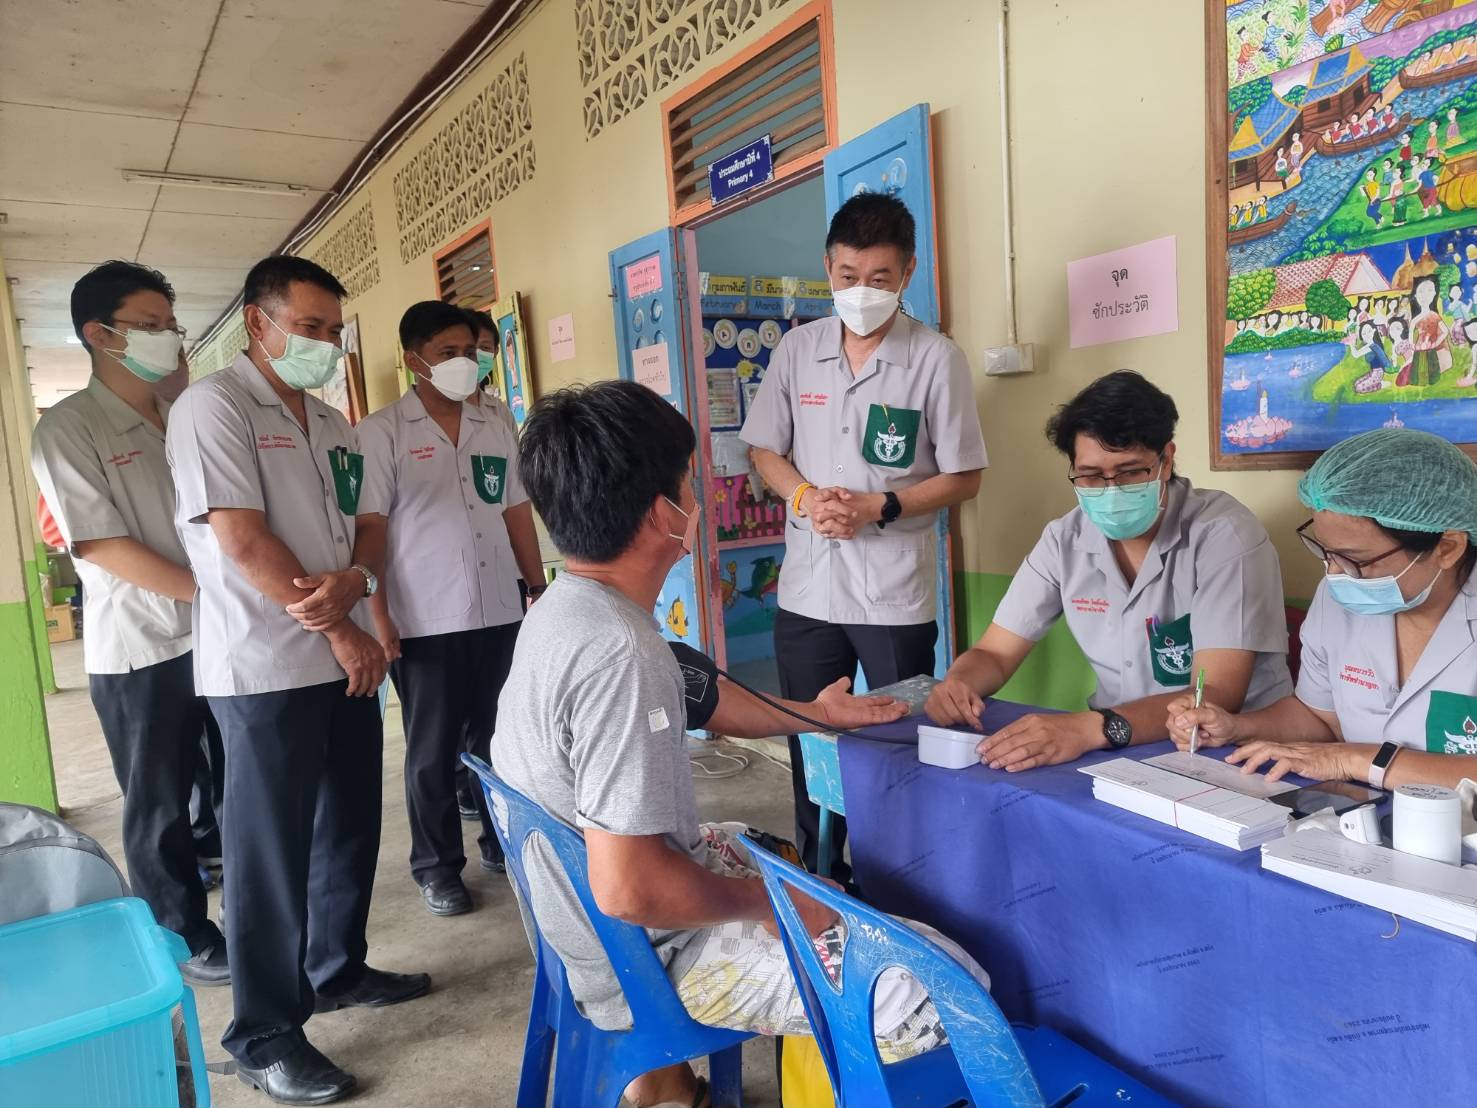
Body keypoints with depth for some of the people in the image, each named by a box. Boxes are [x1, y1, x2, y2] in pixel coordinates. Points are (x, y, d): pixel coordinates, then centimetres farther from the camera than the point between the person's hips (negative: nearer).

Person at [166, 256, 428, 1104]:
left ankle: (338, 970, 36)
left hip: (345, 658, 8)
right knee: (271, 848, 2)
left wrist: (352, 582, -11)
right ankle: (265, 1036, 16)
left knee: (351, 825, 16)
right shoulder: (214, 406, -10)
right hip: (267, 670, -7)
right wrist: (341, 630, -13)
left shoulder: (332, 425, 14)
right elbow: (242, 541, -17)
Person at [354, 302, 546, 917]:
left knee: (498, 739, 14)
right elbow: (368, 528, -7)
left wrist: (540, 590, 11)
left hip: (500, 613, 4)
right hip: (425, 621, -4)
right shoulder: (382, 432, -4)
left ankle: (502, 840, 32)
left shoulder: (496, 428, 9)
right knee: (433, 751, 8)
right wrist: (377, 615, -13)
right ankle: (437, 866, 23)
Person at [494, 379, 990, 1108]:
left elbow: (701, 699, 14)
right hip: (646, 953, -9)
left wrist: (816, 714, 24)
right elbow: (629, 889, -31)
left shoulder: (569, 608, 1)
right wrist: (767, 905, -16)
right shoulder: (618, 653, -30)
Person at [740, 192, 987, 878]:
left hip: (896, 595, -3)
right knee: (810, 745, 15)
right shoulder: (797, 350, 4)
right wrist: (806, 497, -9)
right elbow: (764, 449, 10)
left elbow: (964, 478, -3)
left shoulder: (936, 359, -6)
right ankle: (818, 882, 35)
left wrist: (879, 506, -16)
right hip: (807, 589, 4)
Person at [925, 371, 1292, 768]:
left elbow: (1216, 697, -23)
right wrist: (956, 685, -20)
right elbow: (994, 654, 3)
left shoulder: (1224, 534, -15)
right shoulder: (1064, 541, -1)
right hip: (1120, 753, 4)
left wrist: (1094, 728, -38)